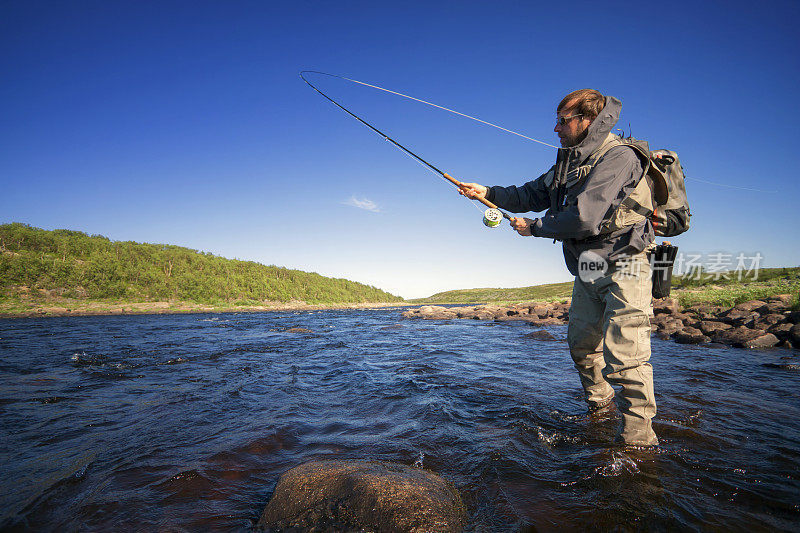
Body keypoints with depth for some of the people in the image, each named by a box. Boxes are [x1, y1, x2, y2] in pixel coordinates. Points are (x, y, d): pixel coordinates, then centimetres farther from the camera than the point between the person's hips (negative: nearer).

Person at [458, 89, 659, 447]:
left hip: (622, 267, -9)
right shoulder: (570, 162, 13)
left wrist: (534, 227, -13)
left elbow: (584, 218, -26)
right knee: (581, 342, 18)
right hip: (588, 270, 9)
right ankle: (599, 403, 39)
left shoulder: (618, 157, -17)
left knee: (623, 353, -10)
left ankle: (638, 433, 4)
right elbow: (532, 194, 17)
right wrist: (488, 193, 6)